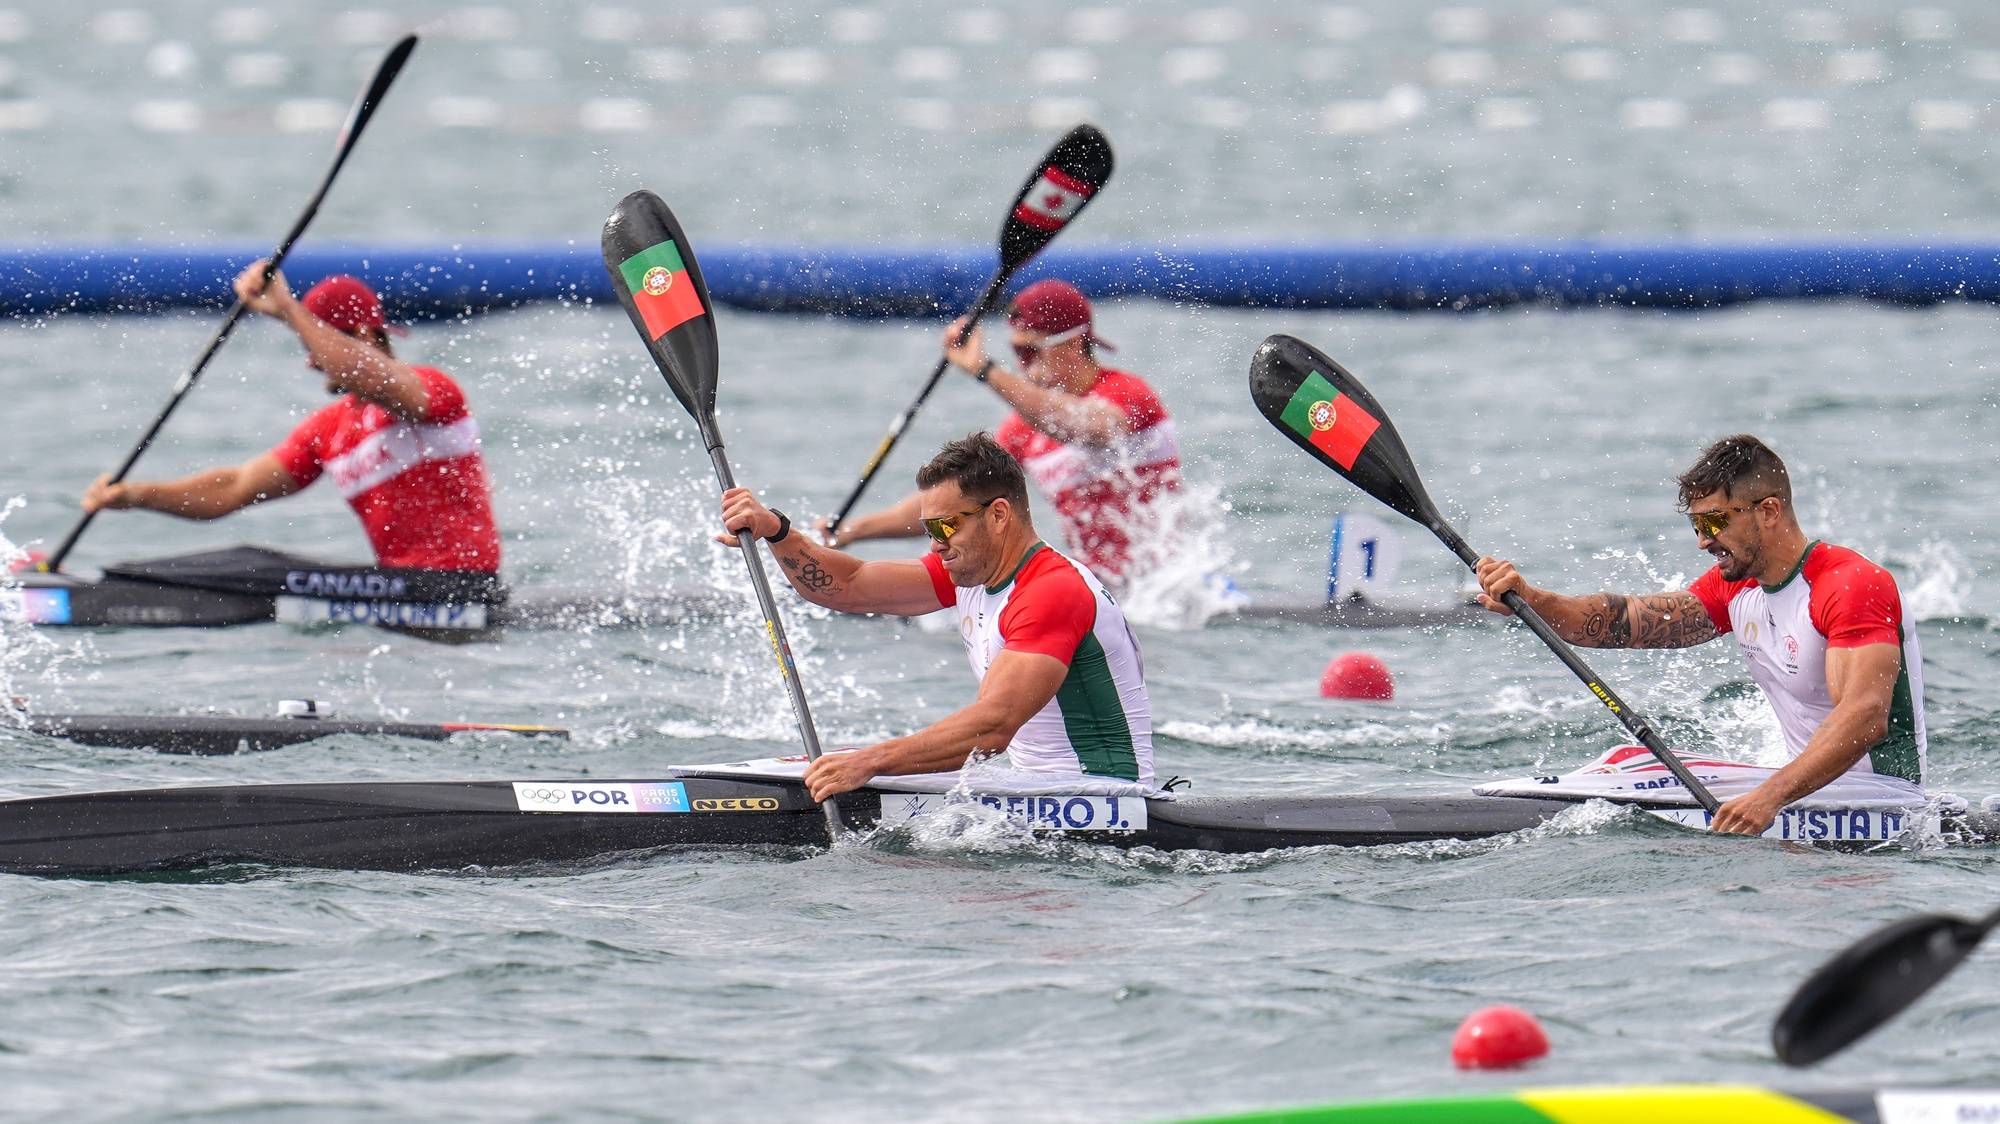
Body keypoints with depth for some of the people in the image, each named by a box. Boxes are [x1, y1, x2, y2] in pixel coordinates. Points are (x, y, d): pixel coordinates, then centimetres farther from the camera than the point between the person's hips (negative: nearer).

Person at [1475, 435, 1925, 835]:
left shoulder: (1856, 586, -19)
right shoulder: (1735, 586, 9)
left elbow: (1865, 717, -32)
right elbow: (1629, 621, 0)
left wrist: (1770, 797, -44)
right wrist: (1530, 600, -17)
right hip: (1809, 783, 9)